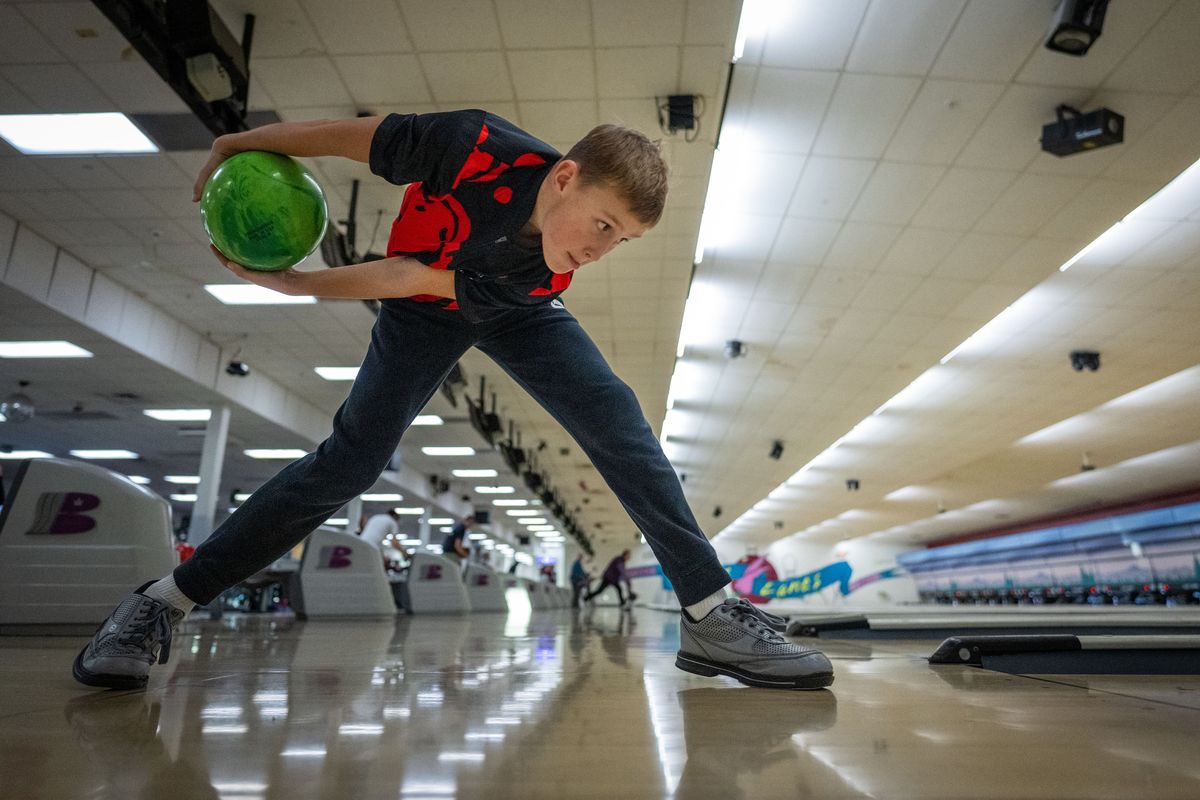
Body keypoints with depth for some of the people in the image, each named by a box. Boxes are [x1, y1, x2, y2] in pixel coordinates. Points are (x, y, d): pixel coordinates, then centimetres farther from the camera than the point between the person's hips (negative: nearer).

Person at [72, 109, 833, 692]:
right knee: (351, 459, -17)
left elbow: (419, 278, -23)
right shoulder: (478, 149, -35)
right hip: (424, 311, -1)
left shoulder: (547, 277, -28)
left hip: (513, 310, 2)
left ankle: (712, 617, -16)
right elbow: (359, 134, -18)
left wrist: (292, 283, -20)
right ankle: (161, 603, -2)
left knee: (617, 418, -19)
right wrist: (242, 142, -8)